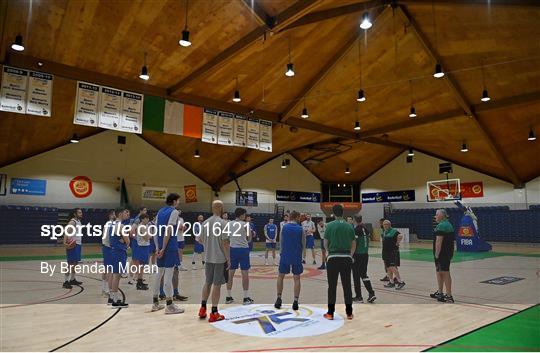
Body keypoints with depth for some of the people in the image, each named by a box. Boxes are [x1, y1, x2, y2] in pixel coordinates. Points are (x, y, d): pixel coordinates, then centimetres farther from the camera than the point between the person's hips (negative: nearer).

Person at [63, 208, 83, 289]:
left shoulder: (78, 221, 14)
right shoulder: (72, 222, -14)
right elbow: (66, 232, -25)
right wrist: (65, 243, -36)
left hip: (78, 244, 10)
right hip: (72, 245, -9)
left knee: (75, 263, 15)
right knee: (70, 264, -8)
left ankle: (72, 280, 25)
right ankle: (65, 282, -3)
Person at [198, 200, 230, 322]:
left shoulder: (205, 223, 5)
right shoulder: (223, 223, -14)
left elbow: (201, 240, 12)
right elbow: (225, 242, -16)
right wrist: (228, 259, -10)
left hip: (208, 258, 6)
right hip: (220, 259, -6)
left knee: (207, 283, 18)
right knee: (217, 285, 2)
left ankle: (203, 309, 23)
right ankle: (214, 313, 8)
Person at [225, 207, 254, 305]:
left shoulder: (229, 224, 5)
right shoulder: (245, 224, -6)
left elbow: (227, 239, 9)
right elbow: (249, 239, 2)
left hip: (233, 249, 4)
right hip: (243, 249, -4)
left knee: (230, 273, 10)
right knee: (245, 273, 2)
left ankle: (228, 297, 16)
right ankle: (246, 298, 6)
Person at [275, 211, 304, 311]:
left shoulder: (284, 227, -3)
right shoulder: (300, 229, -4)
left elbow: (280, 242, 4)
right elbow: (303, 244, 4)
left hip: (285, 255, 0)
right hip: (297, 257, 0)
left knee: (280, 276, 15)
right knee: (296, 278, 9)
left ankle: (279, 299, 13)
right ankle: (295, 301, 6)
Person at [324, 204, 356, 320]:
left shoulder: (330, 225, -6)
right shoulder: (349, 226, 3)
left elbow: (325, 244, -2)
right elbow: (354, 245, 9)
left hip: (333, 258, -2)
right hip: (346, 258, 3)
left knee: (332, 286, 5)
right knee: (347, 286, 10)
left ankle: (330, 313, 11)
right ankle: (349, 313, 17)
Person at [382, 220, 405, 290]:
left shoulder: (393, 231, -12)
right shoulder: (384, 232, 14)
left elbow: (400, 236, -29)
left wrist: (397, 243, -19)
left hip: (393, 252, -9)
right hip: (386, 252, 9)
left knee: (392, 267, -15)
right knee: (388, 268, 12)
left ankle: (400, 282, -9)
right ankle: (391, 282, 21)